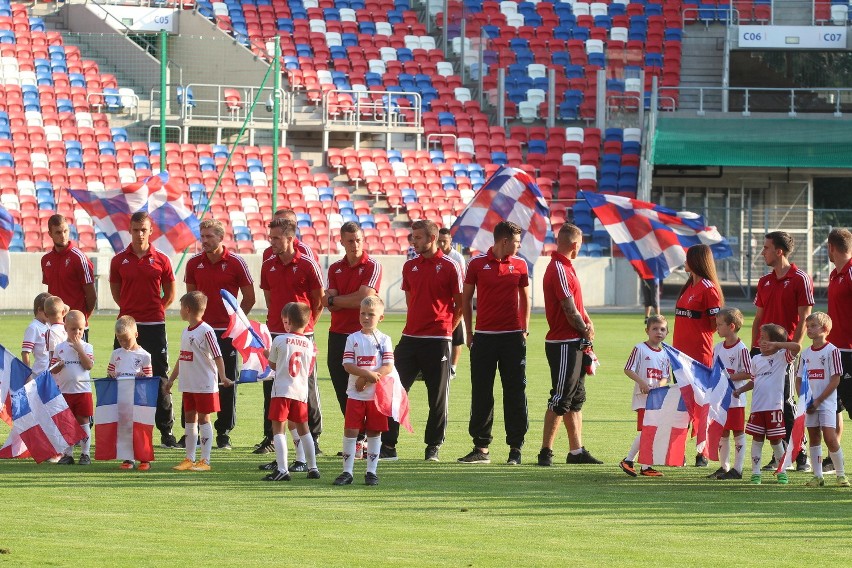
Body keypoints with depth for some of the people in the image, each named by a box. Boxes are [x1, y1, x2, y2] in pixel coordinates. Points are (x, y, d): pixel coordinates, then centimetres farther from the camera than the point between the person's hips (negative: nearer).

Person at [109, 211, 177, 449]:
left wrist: (153, 312, 8)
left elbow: (170, 294, 11)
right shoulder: (119, 261, 4)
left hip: (154, 324, -1)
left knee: (159, 378, 2)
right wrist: (130, 310, 11)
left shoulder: (160, 261, 2)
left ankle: (166, 430, 7)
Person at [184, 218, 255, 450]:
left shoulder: (236, 263, -5)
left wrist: (235, 320, 3)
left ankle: (224, 433, 8)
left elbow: (249, 298, 3)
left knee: (227, 383, 1)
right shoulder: (194, 263, 4)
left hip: (227, 331, -3)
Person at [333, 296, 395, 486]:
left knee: (374, 432, 4)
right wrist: (369, 374, -20)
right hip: (355, 394, 0)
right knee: (350, 431, -3)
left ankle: (371, 471, 11)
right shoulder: (353, 339, 4)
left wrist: (365, 380, -16)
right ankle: (347, 472, 2)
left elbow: (388, 367, -6)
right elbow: (347, 365, -5)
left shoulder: (384, 340, 2)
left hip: (376, 394, 0)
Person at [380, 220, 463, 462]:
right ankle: (388, 445, 2)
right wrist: (415, 325, 13)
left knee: (437, 397, 2)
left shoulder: (449, 267, -5)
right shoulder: (409, 266, 11)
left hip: (437, 340, -5)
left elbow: (460, 305, -1)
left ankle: (433, 447, 12)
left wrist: (445, 329, 0)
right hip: (410, 338, 5)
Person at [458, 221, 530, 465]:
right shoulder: (477, 263, 1)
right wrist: (469, 331, 4)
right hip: (484, 335, -1)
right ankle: (481, 448, 7)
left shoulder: (520, 264, 6)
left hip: (513, 335, 1)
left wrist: (525, 328, 6)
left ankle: (516, 447, 5)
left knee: (515, 393, 0)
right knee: (481, 393, 2)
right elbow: (466, 297, 7)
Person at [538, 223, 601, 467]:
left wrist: (587, 322, -3)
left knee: (576, 399, 14)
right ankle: (546, 451, -5)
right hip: (564, 344, -10)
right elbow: (569, 309, -18)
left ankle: (577, 450, 20)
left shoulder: (564, 267, 16)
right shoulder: (559, 270, -17)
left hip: (573, 344, 10)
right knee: (560, 399, -8)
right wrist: (586, 330, -3)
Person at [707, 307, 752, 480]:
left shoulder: (741, 349, -12)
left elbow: (748, 374, -14)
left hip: (735, 399, -7)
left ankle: (737, 469, 4)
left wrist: (728, 377, -18)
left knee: (738, 433, 1)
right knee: (722, 433, 12)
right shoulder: (718, 348, 10)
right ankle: (723, 467, 20)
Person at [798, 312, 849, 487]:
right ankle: (817, 476, 9)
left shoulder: (832, 351, -7)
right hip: (810, 404, 6)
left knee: (830, 437, -12)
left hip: (826, 402, -6)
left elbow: (835, 380, -10)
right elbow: (799, 380, 13)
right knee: (814, 438, 5)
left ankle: (841, 475, -2)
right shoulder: (806, 353, 10)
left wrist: (818, 400, -12)